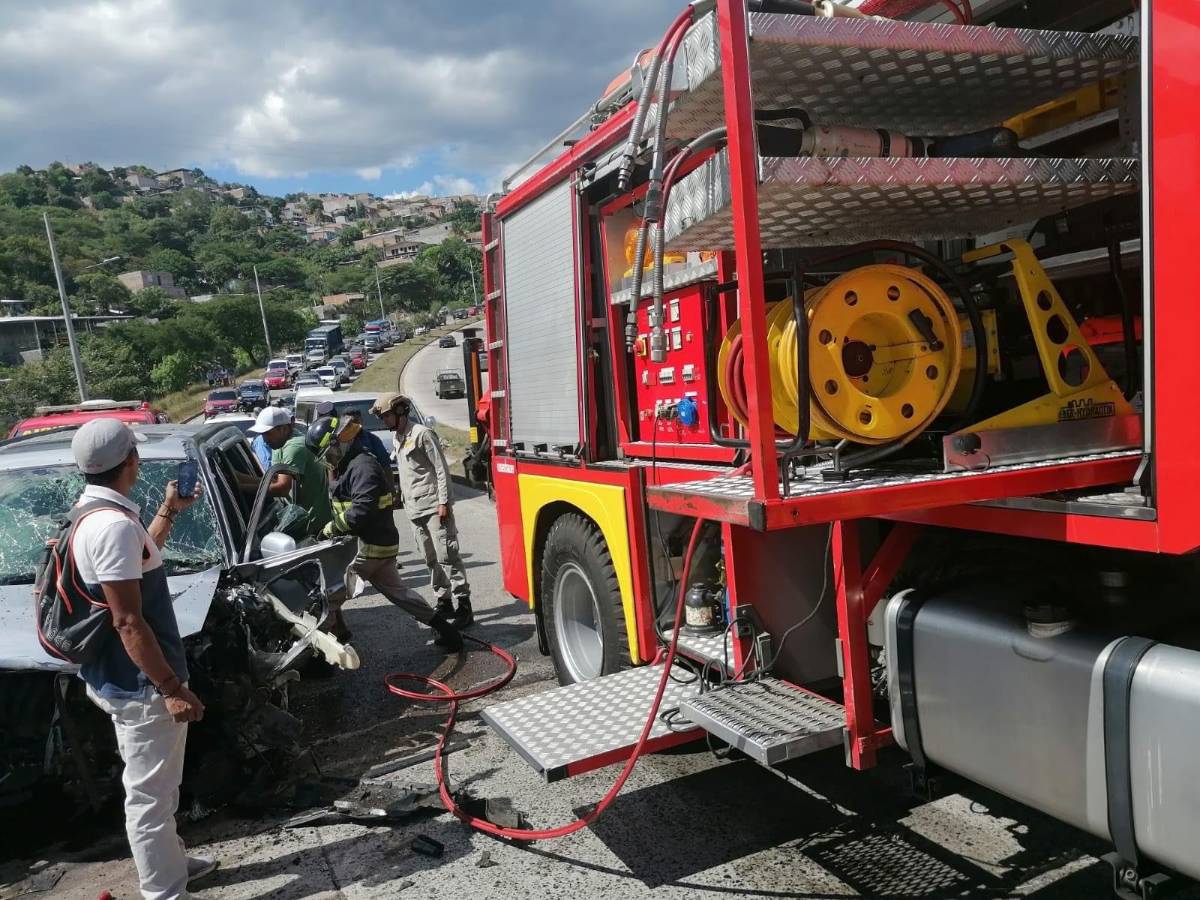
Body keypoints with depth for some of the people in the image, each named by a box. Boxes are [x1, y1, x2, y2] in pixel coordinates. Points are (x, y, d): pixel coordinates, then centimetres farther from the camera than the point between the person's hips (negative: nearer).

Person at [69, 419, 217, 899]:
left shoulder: (92, 516, 7)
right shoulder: (114, 524, -25)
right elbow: (128, 622, -26)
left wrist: (169, 513, 27)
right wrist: (172, 688, -22)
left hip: (122, 679, 10)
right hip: (140, 686, -10)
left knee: (155, 789, 25)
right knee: (151, 795, 4)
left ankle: (173, 861, 41)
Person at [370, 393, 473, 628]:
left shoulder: (422, 434, -9)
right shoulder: (396, 439, 17)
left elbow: (441, 469, -12)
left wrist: (444, 502, -16)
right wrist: (404, 496, 18)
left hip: (434, 506, -8)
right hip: (414, 509, 8)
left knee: (447, 555, -11)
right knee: (432, 560, 10)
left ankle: (464, 606, -11)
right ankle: (444, 602, 16)